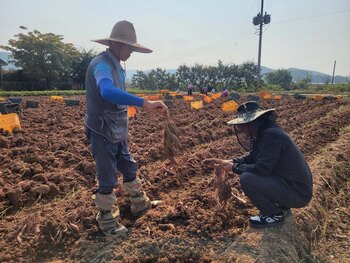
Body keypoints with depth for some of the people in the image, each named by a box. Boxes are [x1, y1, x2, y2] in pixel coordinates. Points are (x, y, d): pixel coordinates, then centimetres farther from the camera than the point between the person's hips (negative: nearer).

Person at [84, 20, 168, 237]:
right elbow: (107, 92, -44)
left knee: (129, 168, 21)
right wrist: (146, 103, -49)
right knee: (108, 179, 4)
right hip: (102, 134, -9)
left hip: (117, 134, 9)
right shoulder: (102, 64, -21)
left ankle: (140, 204, 42)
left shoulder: (115, 65, 9)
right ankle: (106, 220, 26)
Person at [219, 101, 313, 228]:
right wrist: (233, 162, 2)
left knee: (246, 179, -22)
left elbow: (262, 169, -25)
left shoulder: (271, 135, -23)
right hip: (287, 181, 10)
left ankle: (275, 215, -1)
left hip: (298, 192, -10)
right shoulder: (263, 130, 6)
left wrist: (234, 168, -14)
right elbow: (252, 156, 17)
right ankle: (282, 207, 17)